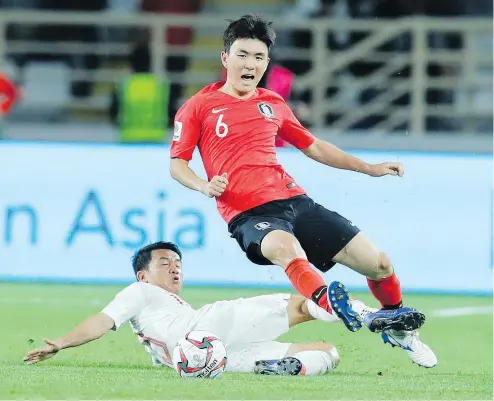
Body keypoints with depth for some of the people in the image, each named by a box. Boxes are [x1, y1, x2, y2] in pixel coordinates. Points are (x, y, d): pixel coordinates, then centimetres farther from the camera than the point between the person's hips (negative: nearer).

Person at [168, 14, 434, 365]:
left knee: (378, 263, 0)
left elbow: (314, 147, 30)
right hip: (247, 214, -5)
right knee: (286, 246, -43)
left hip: (293, 200, 5)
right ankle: (338, 311, -57)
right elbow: (177, 164, 5)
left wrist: (368, 168, 26)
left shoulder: (273, 104, 19)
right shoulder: (200, 107, 5)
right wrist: (205, 186, -16)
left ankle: (396, 321, 28)